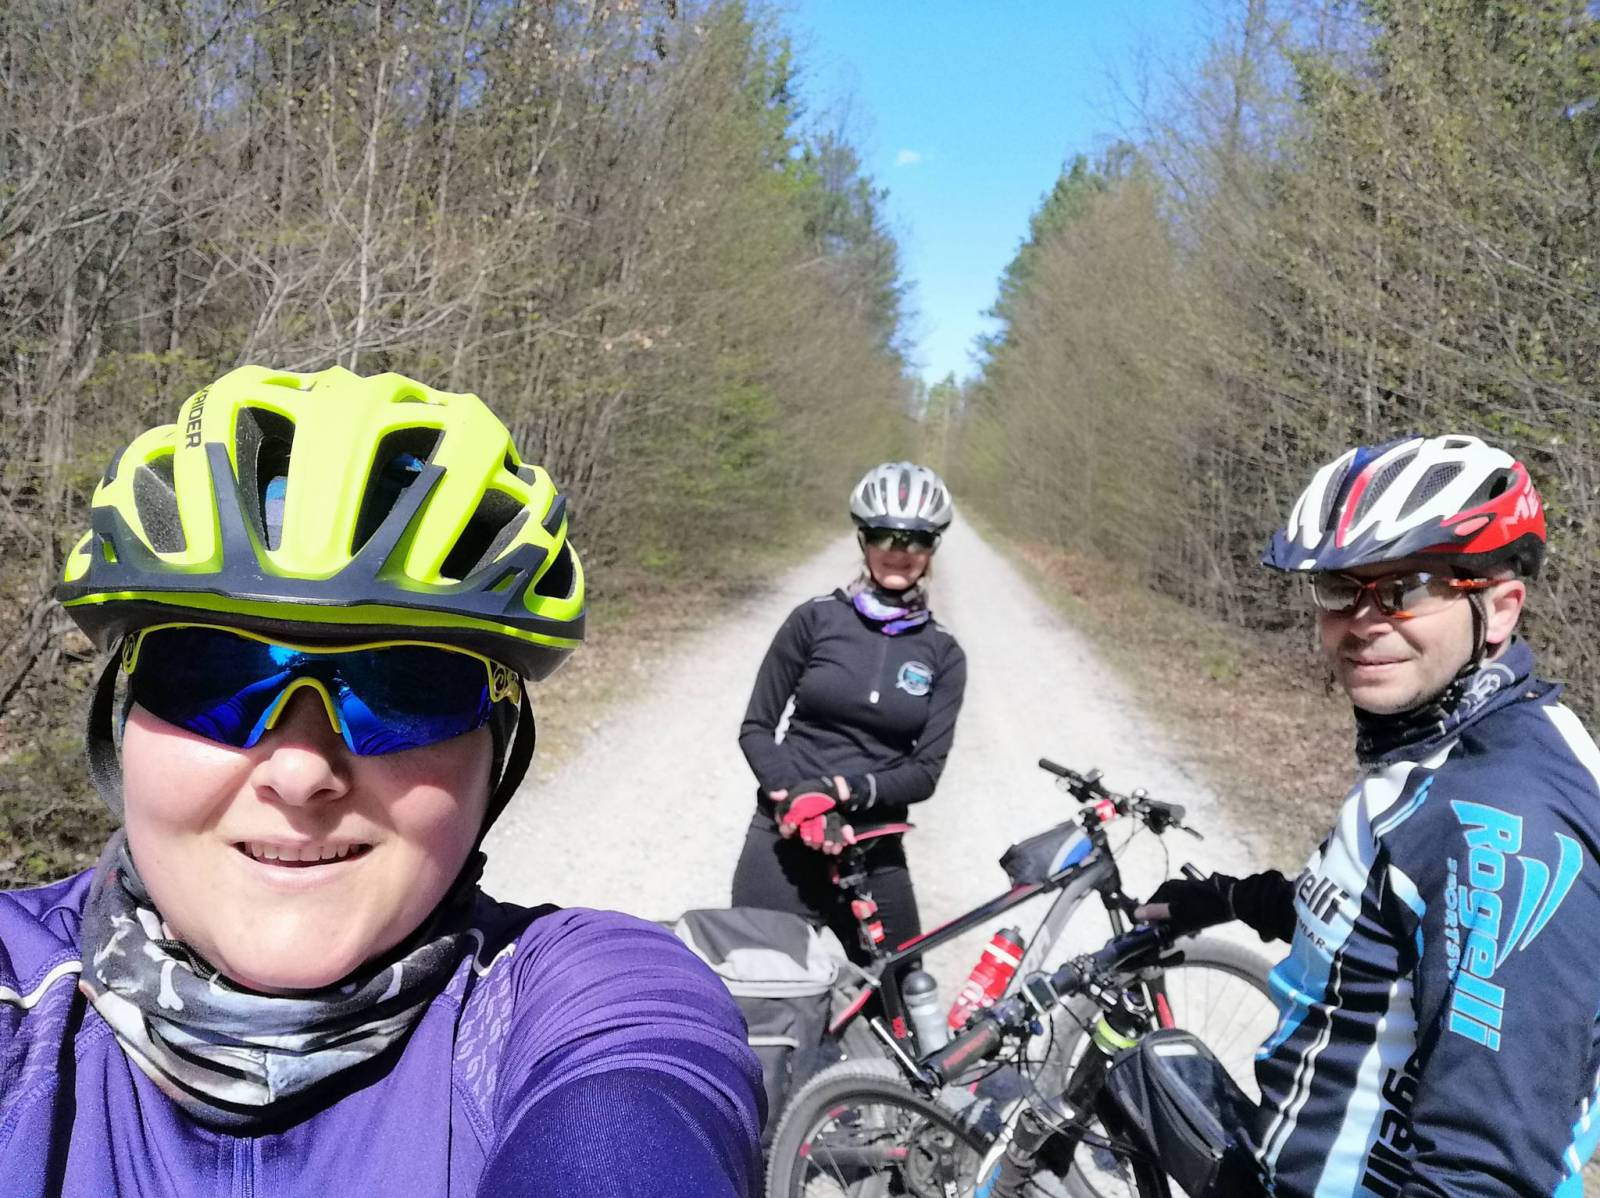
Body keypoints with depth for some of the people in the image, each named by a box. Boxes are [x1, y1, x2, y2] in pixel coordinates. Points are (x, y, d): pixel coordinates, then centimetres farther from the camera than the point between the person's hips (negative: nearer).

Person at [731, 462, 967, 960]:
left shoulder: (943, 654, 4)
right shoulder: (816, 619, -2)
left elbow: (926, 770, -2)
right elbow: (756, 728, 1)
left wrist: (843, 791, -17)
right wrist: (796, 797, -16)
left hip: (874, 853, 2)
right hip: (783, 840, -2)